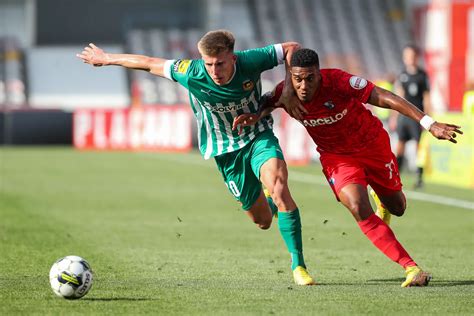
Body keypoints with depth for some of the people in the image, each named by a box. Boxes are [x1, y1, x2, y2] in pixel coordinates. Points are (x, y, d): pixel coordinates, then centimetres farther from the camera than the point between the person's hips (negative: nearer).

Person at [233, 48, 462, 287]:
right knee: (360, 210, -23)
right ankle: (410, 268, -19)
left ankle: (383, 202, 56)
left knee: (397, 208, 14)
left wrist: (430, 125, -36)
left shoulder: (339, 82, -33)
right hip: (337, 157, 1)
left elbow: (385, 99, -31)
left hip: (373, 146, -1)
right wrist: (255, 116, -24)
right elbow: (266, 103, 2)